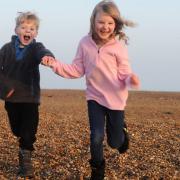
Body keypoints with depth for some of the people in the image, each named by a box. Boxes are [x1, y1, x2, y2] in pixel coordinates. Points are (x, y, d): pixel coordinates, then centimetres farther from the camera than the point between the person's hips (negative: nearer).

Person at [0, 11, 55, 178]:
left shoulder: (36, 48, -7)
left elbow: (43, 52, -30)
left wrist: (48, 57, -55)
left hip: (30, 97, -2)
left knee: (28, 132, -4)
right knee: (17, 130, 17)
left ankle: (25, 159, 10)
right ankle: (25, 146, 41)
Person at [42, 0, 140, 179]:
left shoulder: (119, 47, -14)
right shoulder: (85, 43, -7)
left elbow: (124, 74, -12)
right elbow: (77, 70, -2)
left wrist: (131, 79, -35)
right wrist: (55, 64, -13)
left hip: (115, 99, -1)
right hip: (94, 96, 1)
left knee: (115, 143, 10)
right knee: (96, 137, -8)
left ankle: (121, 130, 49)